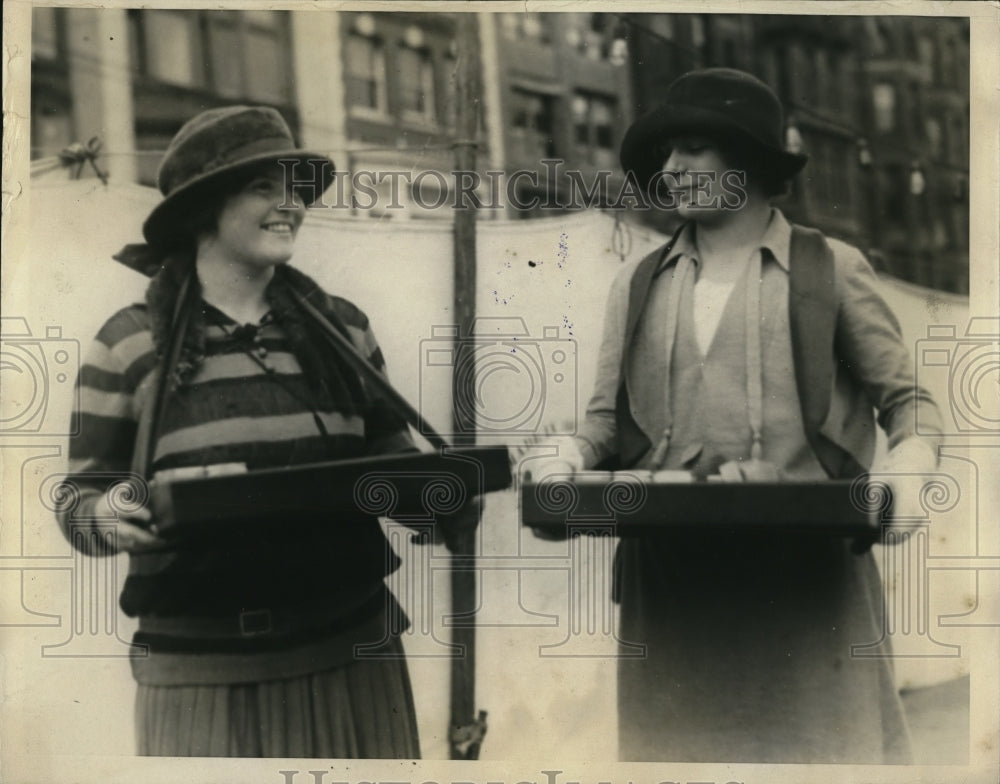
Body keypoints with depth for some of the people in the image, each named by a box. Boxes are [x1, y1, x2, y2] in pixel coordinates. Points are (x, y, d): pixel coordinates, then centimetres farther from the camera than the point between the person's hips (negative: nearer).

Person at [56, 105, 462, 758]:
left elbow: (393, 458, 15)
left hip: (350, 655, 3)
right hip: (200, 674, -2)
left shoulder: (343, 329, 7)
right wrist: (109, 517, -19)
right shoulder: (129, 345, -1)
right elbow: (81, 504, 3)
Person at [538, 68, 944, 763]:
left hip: (806, 575, -2)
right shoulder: (638, 284, 15)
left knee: (815, 736, 0)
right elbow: (608, 415, 16)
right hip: (669, 577, 3)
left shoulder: (833, 270, 6)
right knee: (679, 741, 5)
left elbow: (909, 401, 7)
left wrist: (907, 468, -13)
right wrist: (574, 461, -5)